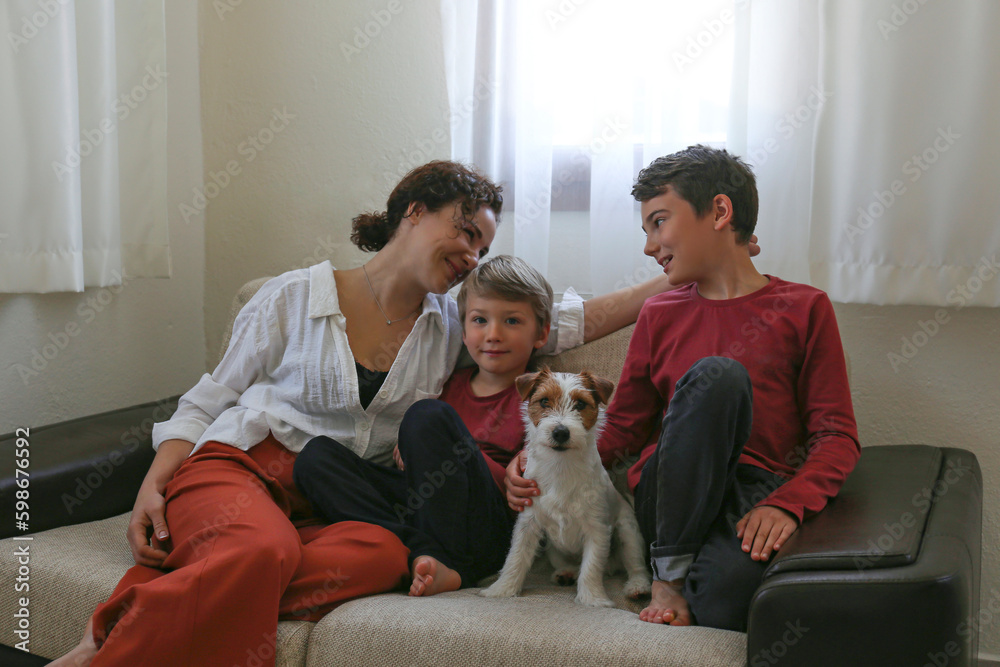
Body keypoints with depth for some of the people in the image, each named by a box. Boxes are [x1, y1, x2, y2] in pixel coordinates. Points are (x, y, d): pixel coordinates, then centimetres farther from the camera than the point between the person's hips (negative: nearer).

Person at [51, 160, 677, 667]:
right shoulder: (295, 297, 4)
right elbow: (212, 398, 7)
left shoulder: (455, 325, 14)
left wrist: (675, 279, 7)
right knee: (263, 551, -39)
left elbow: (573, 320, 12)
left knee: (387, 555, -34)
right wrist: (153, 484, -6)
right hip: (235, 468, -4)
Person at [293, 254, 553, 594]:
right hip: (419, 510, 6)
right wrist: (412, 456, 3)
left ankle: (451, 562, -22)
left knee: (428, 415, -26)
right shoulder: (453, 384, 20)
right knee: (317, 454, -11)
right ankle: (421, 552, -30)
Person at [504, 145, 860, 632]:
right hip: (672, 497, 3)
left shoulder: (803, 308, 9)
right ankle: (670, 570, -17)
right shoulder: (660, 315, 18)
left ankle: (691, 589, -3)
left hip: (758, 495, -3)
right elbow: (623, 426, 18)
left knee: (730, 593, -39)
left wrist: (785, 504, -16)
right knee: (714, 374, -29)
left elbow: (837, 436, 3)